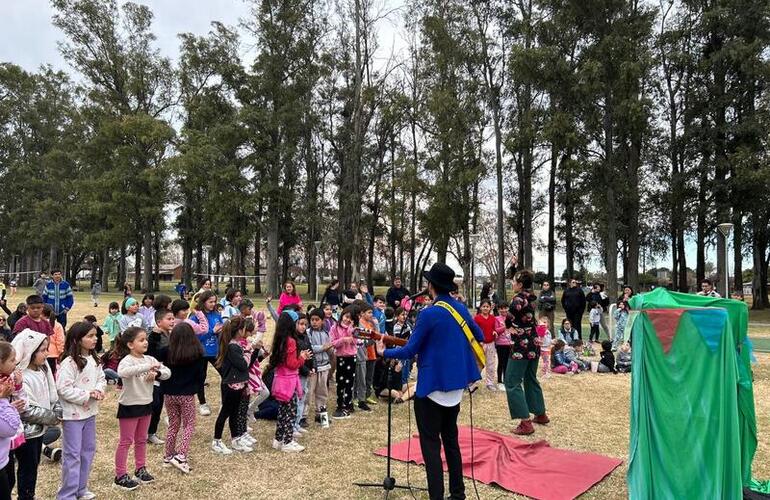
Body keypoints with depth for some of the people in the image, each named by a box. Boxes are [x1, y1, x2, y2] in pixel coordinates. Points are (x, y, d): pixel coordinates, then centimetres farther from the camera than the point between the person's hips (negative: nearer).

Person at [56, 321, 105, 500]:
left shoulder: (93, 360, 4)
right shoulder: (69, 362, -20)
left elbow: (101, 378, 11)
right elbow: (64, 389, -23)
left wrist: (98, 390, -10)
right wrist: (88, 394, -21)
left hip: (89, 412, 8)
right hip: (72, 414, -8)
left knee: (88, 451, 16)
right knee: (72, 455, 0)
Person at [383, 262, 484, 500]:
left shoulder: (429, 314, -19)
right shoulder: (461, 308, 3)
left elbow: (410, 350, -13)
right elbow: (479, 337, 16)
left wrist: (385, 352, 3)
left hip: (432, 385, -7)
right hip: (455, 384, 7)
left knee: (430, 443, 2)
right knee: (451, 439, 19)